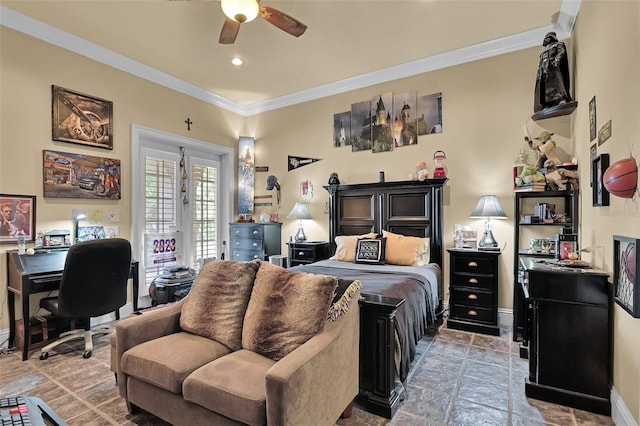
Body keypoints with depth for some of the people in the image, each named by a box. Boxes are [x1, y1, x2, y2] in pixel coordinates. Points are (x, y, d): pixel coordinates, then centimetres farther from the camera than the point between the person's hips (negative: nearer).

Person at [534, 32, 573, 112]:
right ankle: (545, 108, -16)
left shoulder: (558, 44, 22)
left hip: (552, 68, -5)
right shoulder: (543, 51, 37)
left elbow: (562, 52, 2)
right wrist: (538, 74, 12)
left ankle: (561, 100, -38)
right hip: (543, 71, 5)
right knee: (542, 91, -9)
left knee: (556, 84, -24)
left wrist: (557, 60, -19)